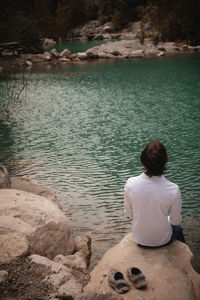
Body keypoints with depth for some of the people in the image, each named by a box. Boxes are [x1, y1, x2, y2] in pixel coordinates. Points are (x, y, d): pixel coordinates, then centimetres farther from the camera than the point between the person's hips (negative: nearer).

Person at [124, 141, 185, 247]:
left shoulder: (130, 184, -23)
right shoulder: (173, 190, -29)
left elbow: (128, 213, -7)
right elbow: (175, 221, -13)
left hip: (139, 239, 2)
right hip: (162, 240, -2)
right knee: (177, 226, 34)